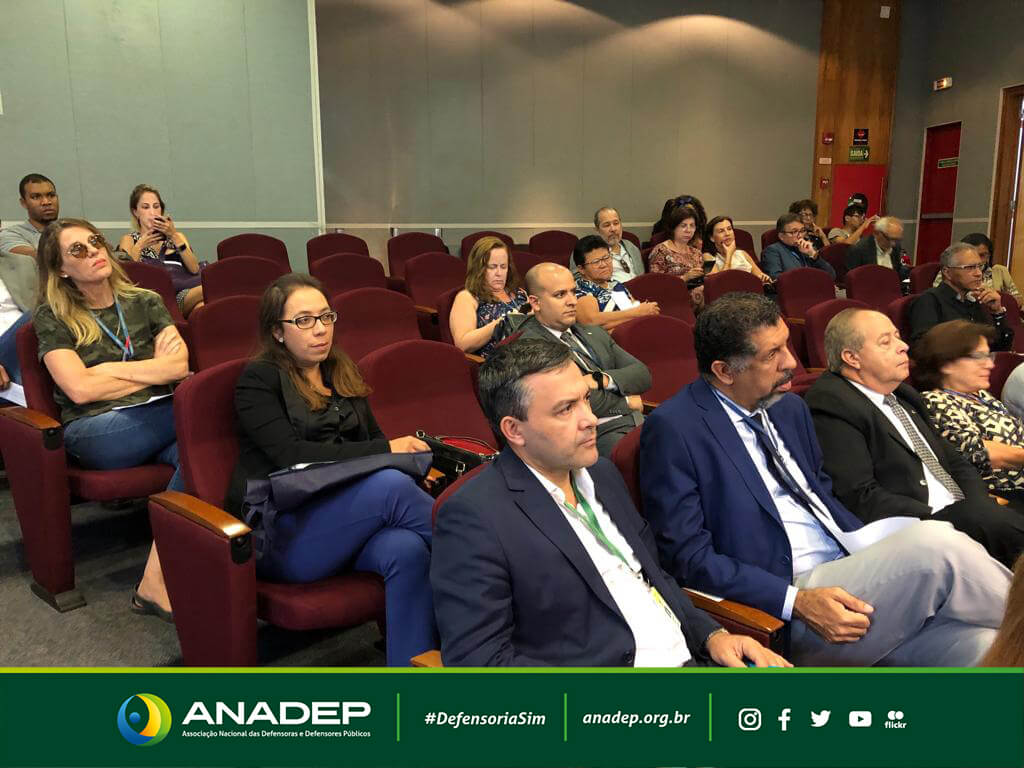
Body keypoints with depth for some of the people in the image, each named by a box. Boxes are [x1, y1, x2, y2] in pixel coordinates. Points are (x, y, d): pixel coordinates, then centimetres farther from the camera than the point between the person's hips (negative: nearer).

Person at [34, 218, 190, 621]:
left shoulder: (145, 302, 19)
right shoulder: (52, 317, 9)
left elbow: (180, 365, 4)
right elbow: (80, 390, -5)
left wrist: (111, 370, -5)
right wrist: (152, 370, 0)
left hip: (161, 421, 4)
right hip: (96, 431, -3)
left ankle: (154, 582, -29)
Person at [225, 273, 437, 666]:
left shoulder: (342, 372, 18)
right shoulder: (258, 379, 0)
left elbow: (373, 438, 16)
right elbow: (292, 456, -13)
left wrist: (409, 450, -8)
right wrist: (385, 452, -17)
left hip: (342, 516, 5)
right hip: (281, 534, -5)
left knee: (407, 550, -30)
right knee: (391, 484, -31)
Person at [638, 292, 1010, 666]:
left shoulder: (790, 407, 12)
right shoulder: (673, 429, -11)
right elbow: (687, 555, -12)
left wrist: (886, 560, 3)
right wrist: (797, 602, -20)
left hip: (854, 578, 7)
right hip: (781, 612, -7)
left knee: (981, 648, -19)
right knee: (935, 542, -22)